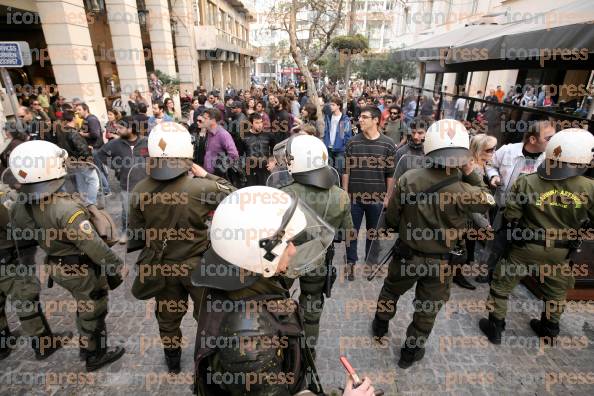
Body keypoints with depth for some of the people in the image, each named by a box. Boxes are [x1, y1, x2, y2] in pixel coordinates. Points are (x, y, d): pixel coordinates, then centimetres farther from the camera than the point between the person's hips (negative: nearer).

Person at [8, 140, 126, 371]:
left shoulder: (19, 207, -8)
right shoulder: (66, 208, -33)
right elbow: (93, 246, -30)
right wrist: (114, 267, -18)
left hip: (57, 268, 8)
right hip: (83, 271, -7)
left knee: (84, 306, 29)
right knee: (92, 312, 15)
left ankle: (87, 345, 48)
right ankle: (94, 356, 35)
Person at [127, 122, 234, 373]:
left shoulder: (140, 190, -16)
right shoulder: (200, 187, -26)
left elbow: (136, 235, -6)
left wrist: (152, 247, 13)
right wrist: (207, 176, -2)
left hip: (161, 267, 3)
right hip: (198, 265, -2)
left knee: (168, 317, 26)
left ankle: (173, 363, 50)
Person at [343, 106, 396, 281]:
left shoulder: (388, 144, -3)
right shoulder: (353, 142, 0)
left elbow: (391, 173, -1)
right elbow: (346, 170, 1)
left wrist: (388, 196, -3)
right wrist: (345, 193, -2)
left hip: (377, 197, 0)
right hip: (355, 196, 1)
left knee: (373, 232, 14)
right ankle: (351, 263, 25)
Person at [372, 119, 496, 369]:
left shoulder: (408, 179, -20)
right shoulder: (464, 191, -24)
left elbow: (391, 220, -10)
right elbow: (487, 201, 1)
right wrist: (470, 173, -3)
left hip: (406, 254, 2)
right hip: (439, 262, -1)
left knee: (391, 291, 28)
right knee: (428, 309, 21)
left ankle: (380, 327, 51)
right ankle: (411, 352, 39)